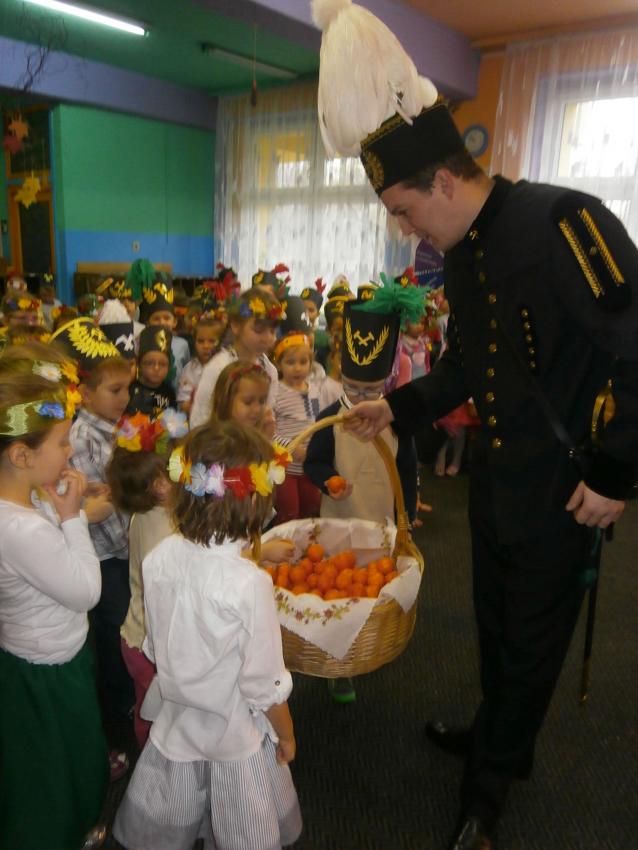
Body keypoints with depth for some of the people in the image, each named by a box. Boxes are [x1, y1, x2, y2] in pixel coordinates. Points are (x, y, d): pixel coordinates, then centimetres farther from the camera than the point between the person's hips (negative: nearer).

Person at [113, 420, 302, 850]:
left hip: (176, 719, 4)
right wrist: (286, 736, -3)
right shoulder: (250, 583, -32)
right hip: (235, 734, -4)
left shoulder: (158, 558, -17)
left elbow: (156, 646, -2)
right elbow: (265, 685, -21)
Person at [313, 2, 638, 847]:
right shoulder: (460, 255, 5)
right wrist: (397, 407, 8)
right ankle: (498, 736, 48)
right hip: (494, 476, 7)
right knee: (495, 621, 22)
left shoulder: (563, 222, -21)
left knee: (533, 635, 12)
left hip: (564, 485, -7)